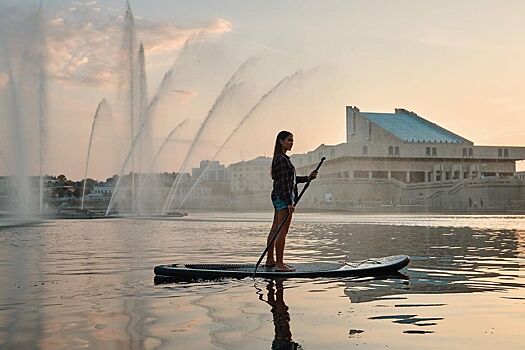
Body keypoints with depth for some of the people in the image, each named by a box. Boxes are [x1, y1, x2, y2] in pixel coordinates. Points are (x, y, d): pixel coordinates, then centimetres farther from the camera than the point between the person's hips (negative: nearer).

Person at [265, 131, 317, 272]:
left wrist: (307, 178, 15)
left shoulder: (282, 158, 18)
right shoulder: (281, 159, -14)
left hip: (278, 197, 11)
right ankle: (279, 264, -5)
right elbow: (284, 182, -19)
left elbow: (291, 179, 23)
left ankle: (270, 260, 22)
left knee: (275, 229, 14)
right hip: (283, 197, -11)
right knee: (282, 231, -8)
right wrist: (289, 202, -22)